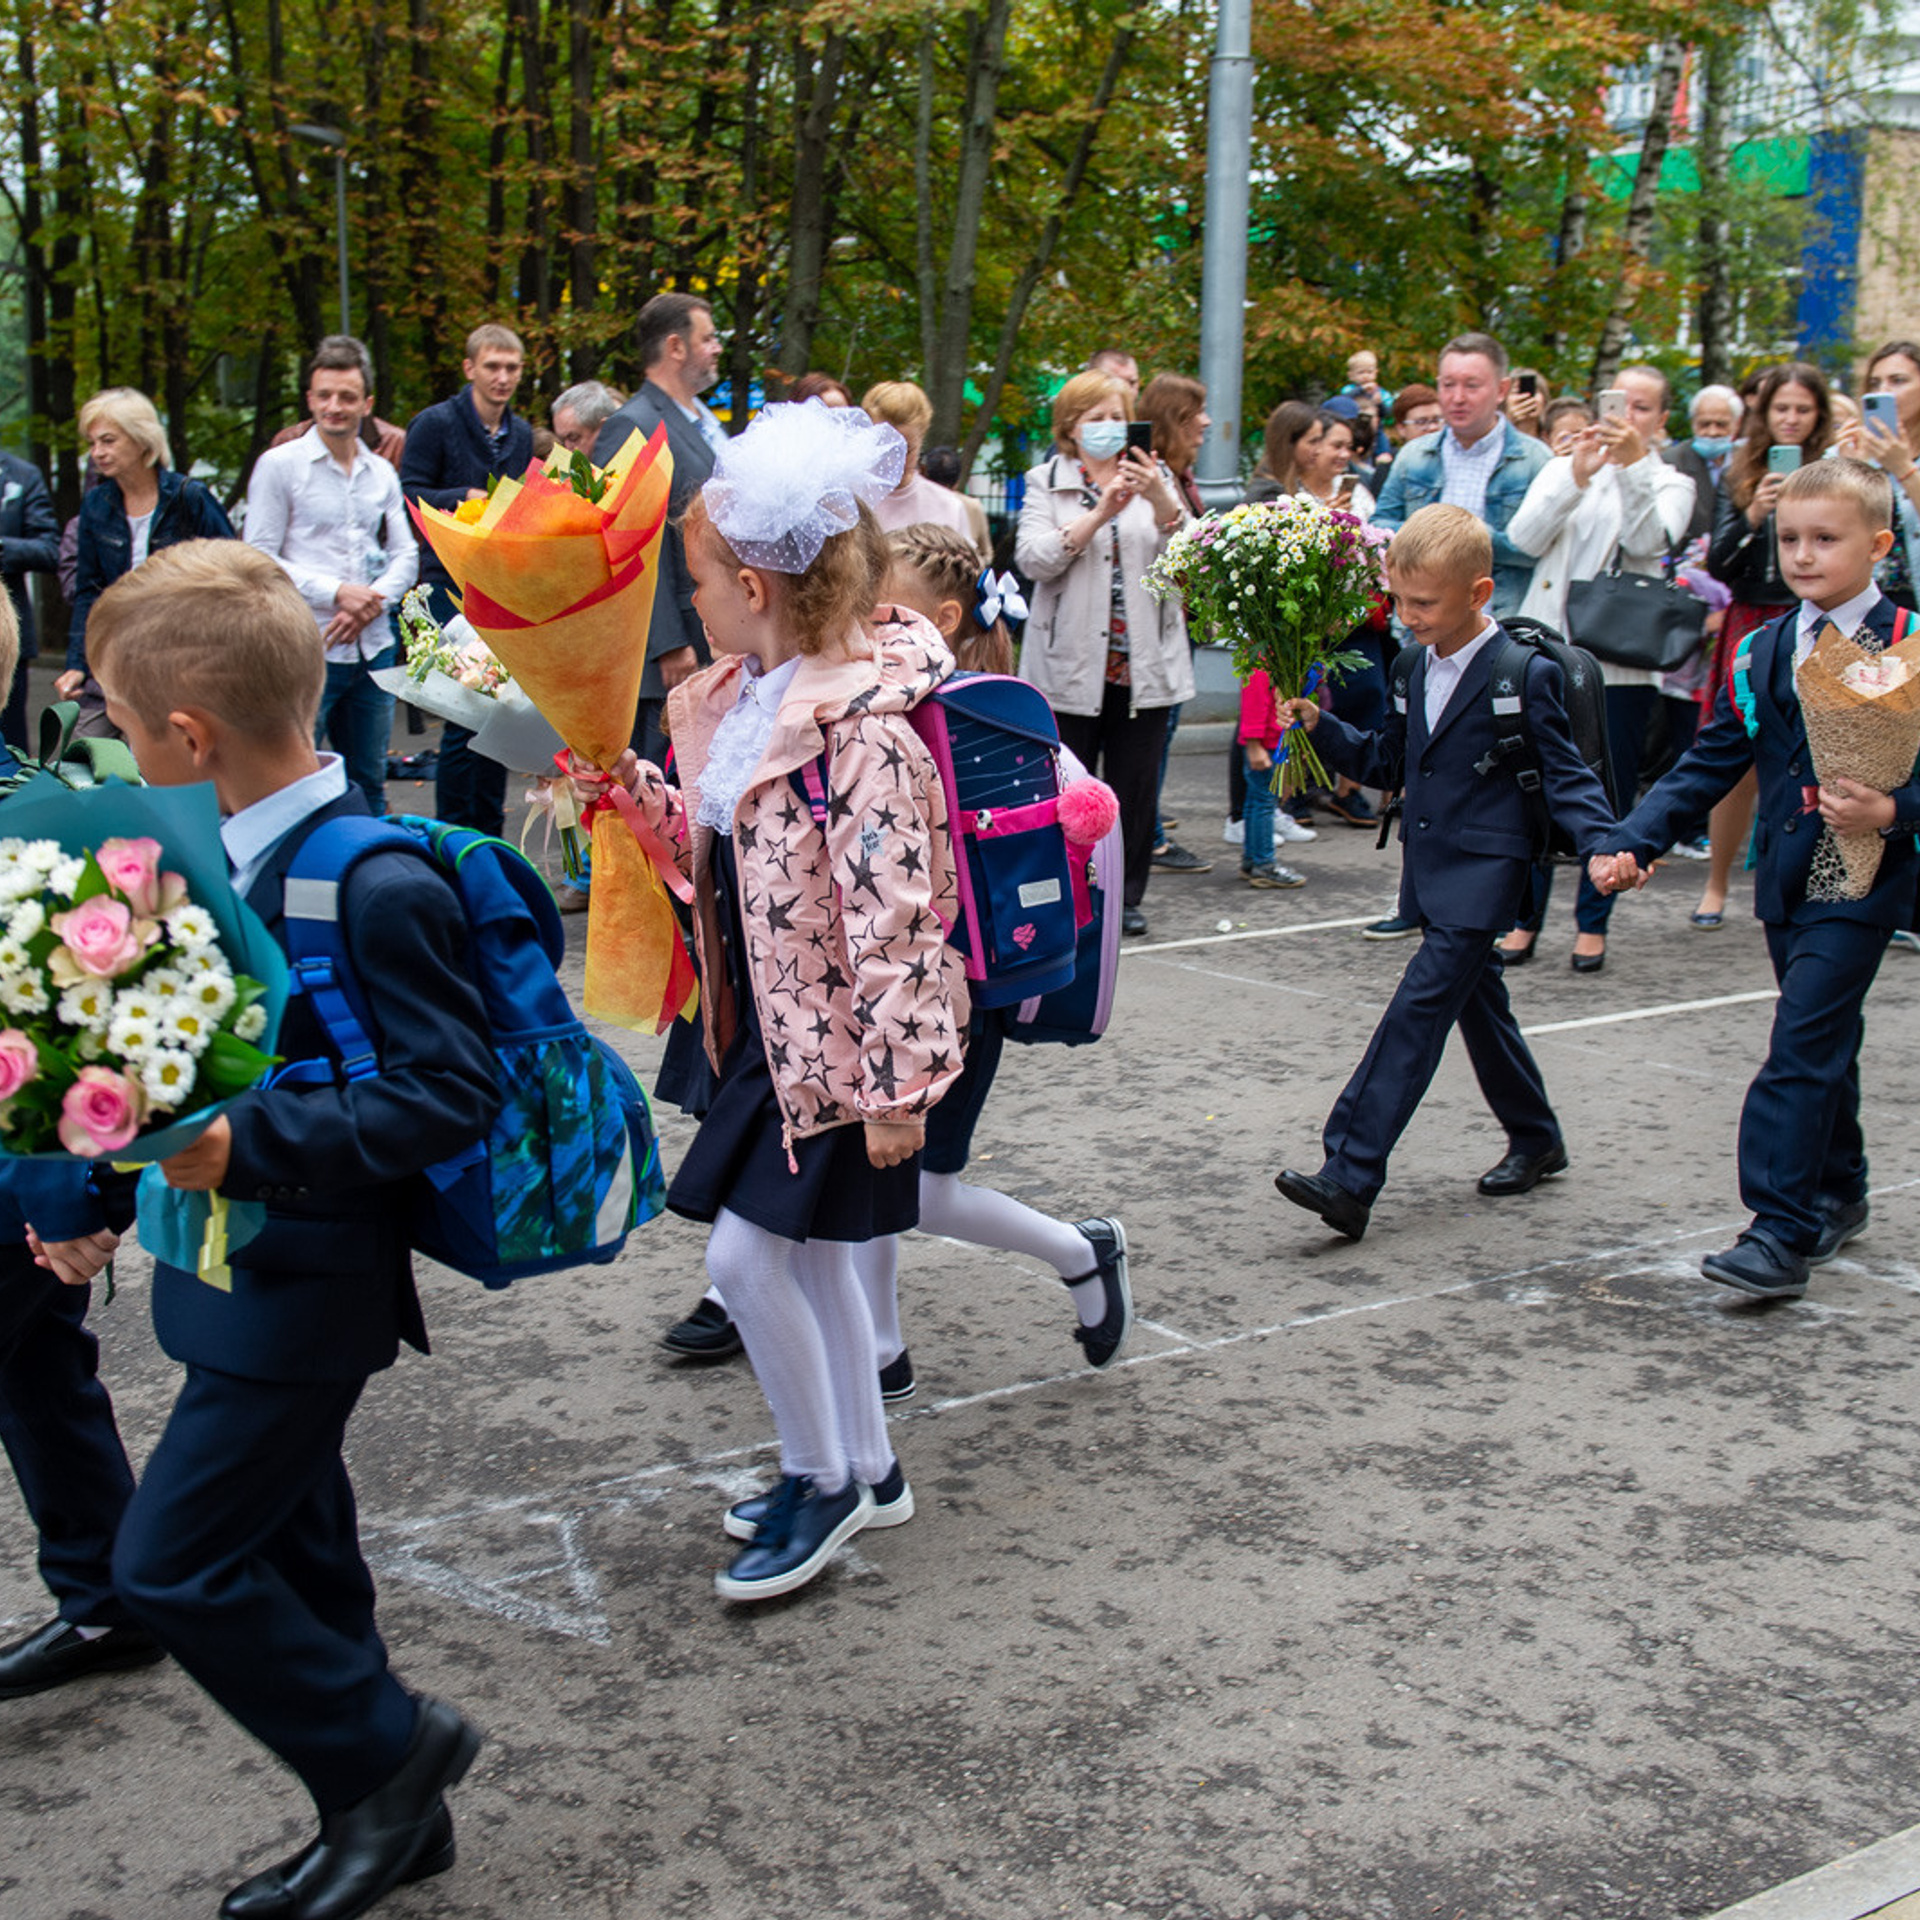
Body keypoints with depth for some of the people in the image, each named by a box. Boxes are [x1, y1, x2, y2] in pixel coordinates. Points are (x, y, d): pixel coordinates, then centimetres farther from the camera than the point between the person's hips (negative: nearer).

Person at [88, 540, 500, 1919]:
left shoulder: (379, 886, -24)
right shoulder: (239, 848, 3)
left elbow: (454, 1093, -24)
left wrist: (247, 1145, -29)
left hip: (304, 1295, -9)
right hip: (254, 1275, 9)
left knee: (173, 1561, -3)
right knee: (292, 1557, 18)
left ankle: (389, 1745, 16)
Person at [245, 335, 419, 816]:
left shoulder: (382, 474, 13)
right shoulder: (279, 465, -3)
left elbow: (406, 555, 13)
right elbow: (259, 559, -7)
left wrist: (371, 602, -7)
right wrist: (337, 593, -15)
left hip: (373, 648, 5)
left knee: (368, 783, 12)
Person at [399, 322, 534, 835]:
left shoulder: (521, 434, 14)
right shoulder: (436, 424, -5)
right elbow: (409, 494, -8)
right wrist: (464, 498, -22)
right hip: (453, 584, -6)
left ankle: (489, 835, 17)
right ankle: (453, 839, 1)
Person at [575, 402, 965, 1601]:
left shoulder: (863, 726, -24)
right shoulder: (749, 699, 6)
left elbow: (894, 913, -25)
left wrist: (901, 1081, -24)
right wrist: (637, 791, 3)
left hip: (839, 1041, -9)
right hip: (776, 1030, 9)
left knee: (750, 1257, -6)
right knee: (809, 1252, 17)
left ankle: (824, 1481, 14)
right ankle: (865, 1470, 33)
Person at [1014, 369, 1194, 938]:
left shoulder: (1154, 478, 11)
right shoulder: (1047, 482, 6)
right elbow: (1033, 559, -10)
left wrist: (1162, 502, -22)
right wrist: (1099, 514, -20)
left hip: (1144, 663, 2)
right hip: (1071, 662, -2)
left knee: (1135, 785, 5)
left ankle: (1125, 896, 16)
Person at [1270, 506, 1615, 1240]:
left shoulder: (1525, 672, -12)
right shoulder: (1421, 668, 10)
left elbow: (1565, 776, -10)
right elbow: (1389, 763, 16)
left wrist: (1603, 845, -25)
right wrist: (1320, 726, 2)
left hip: (1481, 878, -8)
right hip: (1432, 875, 8)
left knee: (1416, 1011, -15)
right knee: (1478, 1006, 18)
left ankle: (1350, 1178, -20)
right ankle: (1535, 1139, 37)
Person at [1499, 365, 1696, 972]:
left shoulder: (1672, 485, 9)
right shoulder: (1563, 469, 13)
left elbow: (1650, 543, -13)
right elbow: (1522, 539, -5)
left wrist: (1635, 464, -25)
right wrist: (1576, 476, -17)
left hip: (1622, 663, -1)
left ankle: (1593, 924, 13)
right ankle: (1525, 917, 10)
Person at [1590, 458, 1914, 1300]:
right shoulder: (1763, 652, 8)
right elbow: (1709, 764, 7)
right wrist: (1632, 842, -4)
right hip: (1786, 878, 6)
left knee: (1803, 1044, -13)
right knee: (1823, 1043, 17)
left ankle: (1782, 1230, -12)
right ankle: (1837, 1196, 33)